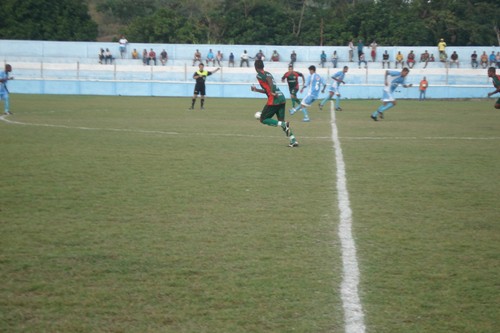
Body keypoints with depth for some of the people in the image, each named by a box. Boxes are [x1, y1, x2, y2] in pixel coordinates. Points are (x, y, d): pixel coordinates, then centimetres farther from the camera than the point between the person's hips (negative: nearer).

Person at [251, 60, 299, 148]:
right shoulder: (268, 73, 24)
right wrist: (256, 90, 39)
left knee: (263, 119, 5)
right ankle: (294, 141, -1)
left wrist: (272, 92, -22)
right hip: (282, 98, 8)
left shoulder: (259, 75, -1)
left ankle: (284, 125, -16)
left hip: (274, 100, -8)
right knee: (281, 121, 12)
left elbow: (269, 79, -22)